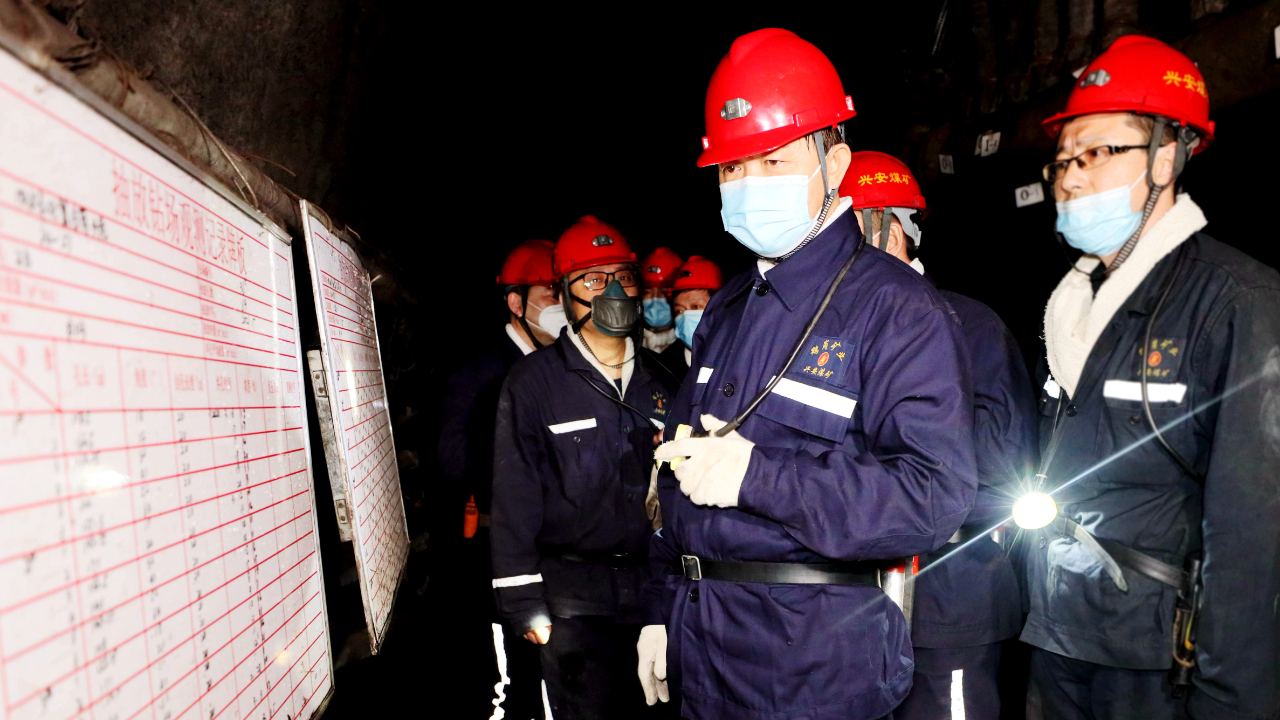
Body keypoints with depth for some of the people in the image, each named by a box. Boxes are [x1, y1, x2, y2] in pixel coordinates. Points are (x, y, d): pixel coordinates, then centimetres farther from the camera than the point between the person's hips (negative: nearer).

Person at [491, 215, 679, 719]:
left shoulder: (659, 379, 9)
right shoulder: (533, 379, -4)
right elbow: (515, 496, -6)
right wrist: (524, 602, -9)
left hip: (654, 583, 4)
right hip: (573, 593, -3)